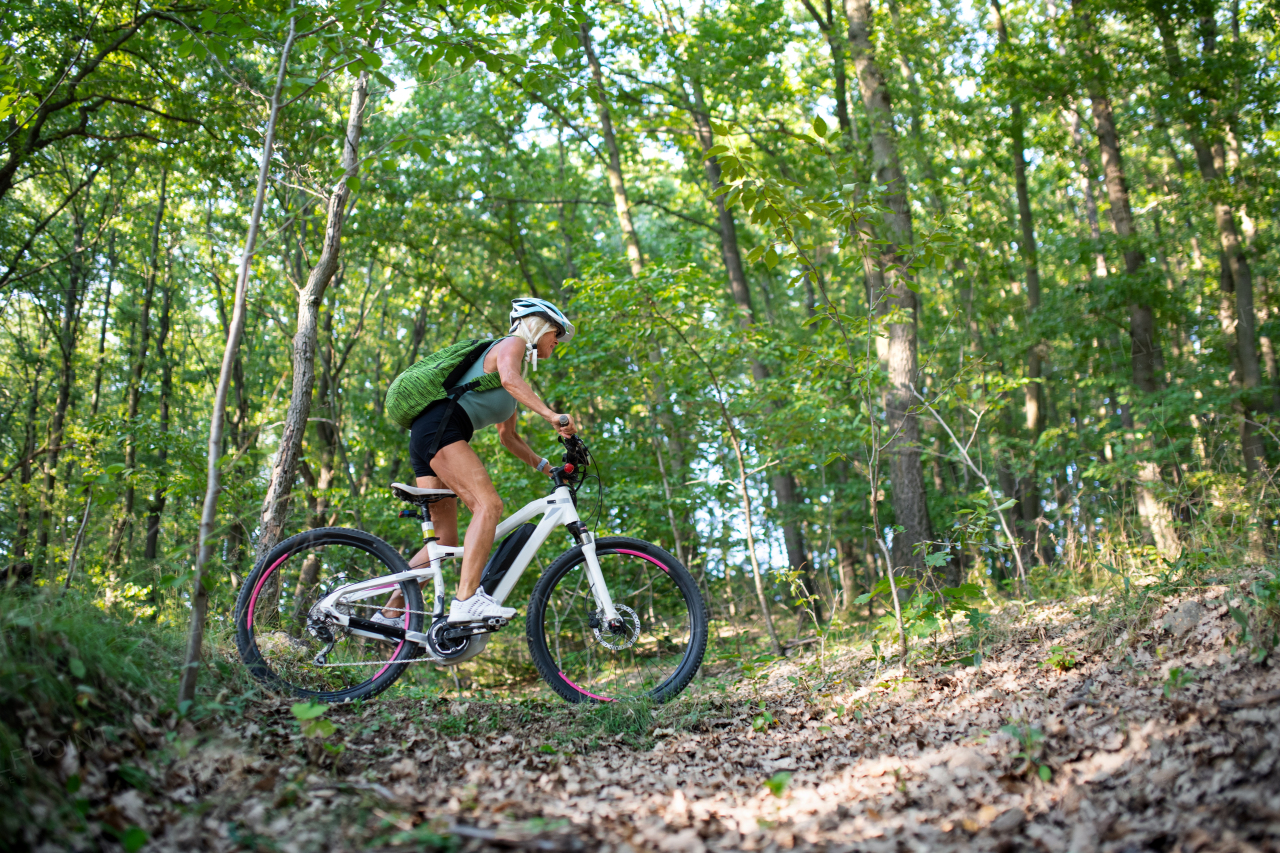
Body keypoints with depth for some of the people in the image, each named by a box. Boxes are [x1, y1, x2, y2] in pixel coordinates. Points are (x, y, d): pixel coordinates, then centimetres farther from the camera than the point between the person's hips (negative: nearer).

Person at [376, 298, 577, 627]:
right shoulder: (512, 343, 5)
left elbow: (507, 436, 32)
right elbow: (508, 378, -19)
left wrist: (547, 467, 22)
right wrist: (551, 415, -29)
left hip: (425, 439, 10)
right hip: (439, 428, -10)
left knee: (444, 540, 7)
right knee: (489, 504, -24)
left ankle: (389, 613, 6)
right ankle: (467, 599, -35)